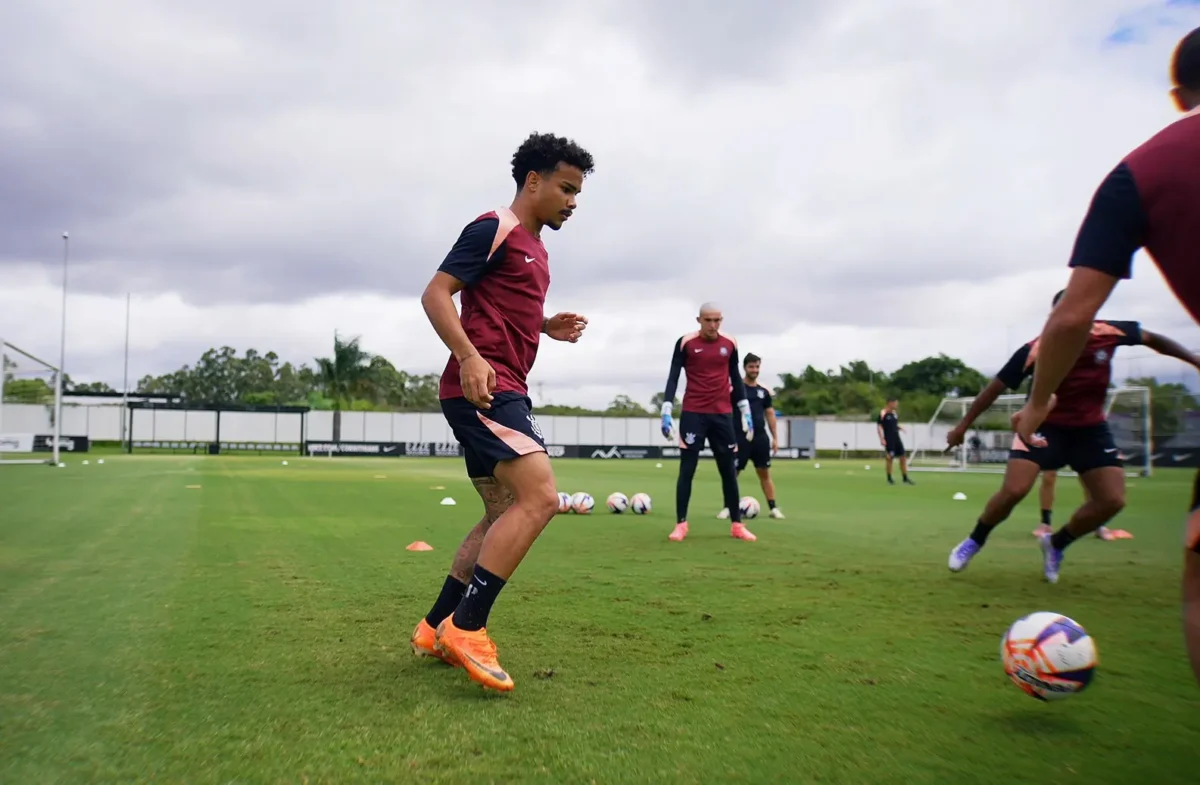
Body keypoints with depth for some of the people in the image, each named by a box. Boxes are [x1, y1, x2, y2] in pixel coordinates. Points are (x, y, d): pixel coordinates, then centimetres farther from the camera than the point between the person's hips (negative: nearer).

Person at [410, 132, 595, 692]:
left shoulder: (535, 249, 23)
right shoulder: (495, 229, -5)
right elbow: (435, 294, -12)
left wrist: (549, 328, 15)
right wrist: (469, 357, -26)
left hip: (504, 392, 10)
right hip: (480, 387, -10)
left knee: (504, 517, 12)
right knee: (540, 497, -21)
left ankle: (436, 629, 20)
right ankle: (465, 627, -14)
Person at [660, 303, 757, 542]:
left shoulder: (730, 344, 6)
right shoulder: (685, 343, -3)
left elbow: (736, 378, 14)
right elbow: (673, 377, -2)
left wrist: (745, 412, 12)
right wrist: (666, 410, -10)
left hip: (722, 414, 3)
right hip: (692, 414, -3)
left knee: (729, 471, 7)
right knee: (687, 470, -1)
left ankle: (736, 525, 15)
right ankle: (681, 524, 7)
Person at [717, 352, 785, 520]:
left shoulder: (764, 391, 11)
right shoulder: (734, 389, -2)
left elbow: (770, 415, 14)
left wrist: (775, 438, 8)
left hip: (760, 437, 4)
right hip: (740, 437, -4)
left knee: (765, 473, 5)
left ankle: (773, 508, 9)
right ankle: (727, 507, 7)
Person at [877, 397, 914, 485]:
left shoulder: (894, 413, 14)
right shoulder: (883, 413, -9)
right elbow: (879, 426, -12)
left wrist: (900, 427, 1)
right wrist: (882, 439, -19)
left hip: (896, 438, 8)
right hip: (888, 440, -8)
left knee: (903, 457, 5)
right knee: (889, 458, -2)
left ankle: (905, 478, 13)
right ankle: (889, 479, 10)